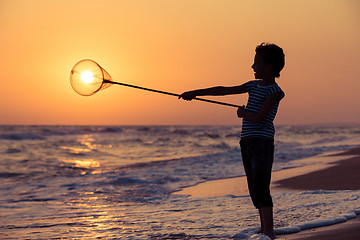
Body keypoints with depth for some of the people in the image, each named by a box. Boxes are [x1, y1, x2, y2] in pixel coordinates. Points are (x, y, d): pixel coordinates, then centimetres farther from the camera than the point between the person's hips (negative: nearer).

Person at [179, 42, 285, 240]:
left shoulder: (275, 92, -8)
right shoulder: (254, 86, 16)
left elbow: (259, 118, -18)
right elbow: (224, 90, 20)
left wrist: (243, 113, 2)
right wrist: (195, 93, 21)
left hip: (262, 142, -8)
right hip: (246, 141, 8)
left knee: (261, 185, -17)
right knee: (254, 187, 9)